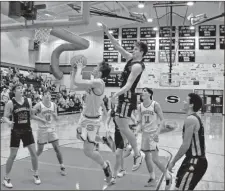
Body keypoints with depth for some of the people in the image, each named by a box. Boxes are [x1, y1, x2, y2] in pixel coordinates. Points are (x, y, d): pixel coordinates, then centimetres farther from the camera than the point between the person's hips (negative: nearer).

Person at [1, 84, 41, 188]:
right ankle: (6, 178, 22)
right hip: (16, 131, -3)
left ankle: (36, 174, 23)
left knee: (33, 153, 4)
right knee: (12, 155, 2)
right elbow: (5, 117, -9)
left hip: (27, 130, 3)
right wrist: (8, 122, -26)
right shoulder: (10, 103, -9)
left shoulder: (28, 100, 0)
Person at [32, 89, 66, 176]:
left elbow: (56, 119, 7)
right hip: (42, 130, -3)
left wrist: (54, 115, -15)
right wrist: (40, 119, -22)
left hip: (51, 129, 3)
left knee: (57, 148, -1)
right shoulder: (39, 105, -11)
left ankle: (62, 167, 10)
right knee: (40, 150, 7)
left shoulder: (53, 105, 2)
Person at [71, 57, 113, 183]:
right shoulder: (94, 83, 3)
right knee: (79, 136, 31)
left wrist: (80, 68, -18)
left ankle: (105, 166, 20)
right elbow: (76, 83, 12)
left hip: (92, 120, -9)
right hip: (85, 116, 9)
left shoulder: (98, 82, -26)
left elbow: (77, 82, -33)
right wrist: (74, 69, 3)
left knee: (88, 152, -3)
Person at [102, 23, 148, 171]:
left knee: (123, 126, -7)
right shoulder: (130, 58, 10)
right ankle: (133, 148, 26)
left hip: (128, 97, -10)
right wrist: (107, 32, 7)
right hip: (125, 96, 10)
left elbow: (129, 85, -25)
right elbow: (117, 46, 12)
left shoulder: (137, 66, -17)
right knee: (120, 123, 17)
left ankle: (138, 154, 4)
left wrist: (116, 94, -32)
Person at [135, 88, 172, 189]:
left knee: (155, 159, -8)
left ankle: (168, 176, 15)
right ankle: (152, 179, 30)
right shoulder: (140, 107, 3)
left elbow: (162, 120, -10)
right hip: (145, 133, 6)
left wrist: (157, 132, -21)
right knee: (147, 157, 12)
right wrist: (137, 130, -7)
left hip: (153, 133, -6)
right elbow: (140, 122, 10)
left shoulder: (155, 105, -12)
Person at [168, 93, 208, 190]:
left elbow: (186, 145, -22)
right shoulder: (195, 118, 12)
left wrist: (173, 161, -13)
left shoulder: (190, 119, -19)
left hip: (195, 162, -10)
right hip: (194, 159, 10)